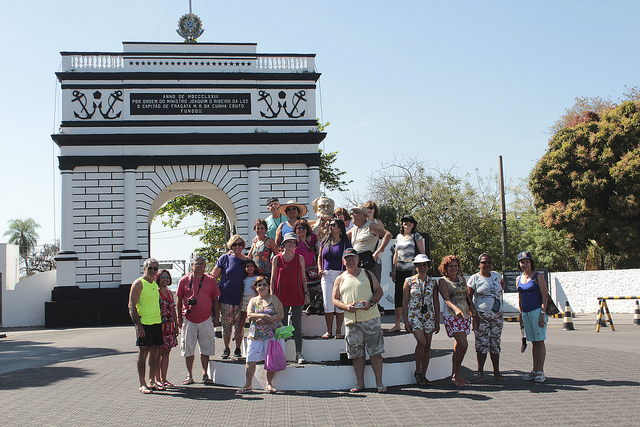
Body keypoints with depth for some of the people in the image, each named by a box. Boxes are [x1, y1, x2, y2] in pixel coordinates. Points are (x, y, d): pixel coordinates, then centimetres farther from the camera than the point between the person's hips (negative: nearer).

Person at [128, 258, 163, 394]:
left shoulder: (155, 284, 16)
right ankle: (142, 384, 1)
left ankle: (152, 381, 15)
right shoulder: (138, 284, -7)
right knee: (143, 353, -4)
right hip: (144, 324, -7)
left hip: (157, 323, 7)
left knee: (155, 352, 8)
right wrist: (138, 325, -19)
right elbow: (132, 306, -12)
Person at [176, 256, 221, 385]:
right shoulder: (184, 280, 3)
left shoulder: (210, 281, 5)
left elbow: (215, 300, 9)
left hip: (206, 319, 0)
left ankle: (205, 374, 12)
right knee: (188, 348, 4)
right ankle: (189, 375, 15)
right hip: (189, 319, 0)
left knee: (206, 348, 3)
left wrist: (216, 317, 5)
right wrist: (179, 318, 3)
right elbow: (179, 299, 7)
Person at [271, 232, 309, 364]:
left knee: (297, 326, 0)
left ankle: (299, 354, 2)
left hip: (297, 296, 0)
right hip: (281, 297, 0)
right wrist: (272, 296, 1)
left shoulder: (300, 258, 6)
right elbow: (273, 279, 6)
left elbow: (303, 278, 10)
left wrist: (306, 293, 4)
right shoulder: (276, 259, 3)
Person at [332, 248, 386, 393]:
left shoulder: (367, 274, 11)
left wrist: (371, 302, -10)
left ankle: (379, 382, 2)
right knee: (356, 352, 4)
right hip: (351, 320, 2)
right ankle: (360, 382, 13)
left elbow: (379, 291, 9)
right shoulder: (340, 279, 14)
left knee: (375, 351, -3)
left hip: (371, 318, -2)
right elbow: (335, 299, 11)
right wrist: (346, 307, -8)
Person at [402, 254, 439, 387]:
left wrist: (438, 321, 7)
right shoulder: (409, 281, 0)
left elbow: (436, 301, 10)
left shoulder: (433, 282, 8)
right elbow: (404, 302, 0)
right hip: (414, 315, -3)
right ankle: (417, 371, -1)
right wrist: (406, 320, -6)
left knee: (427, 346, 2)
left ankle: (423, 375, 11)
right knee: (421, 342, -19)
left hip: (429, 316, 3)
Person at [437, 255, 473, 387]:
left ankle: (455, 374, 13)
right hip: (451, 315, -6)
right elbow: (446, 298, -16)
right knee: (463, 344, -15)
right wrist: (456, 309, -33)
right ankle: (457, 374, -5)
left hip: (465, 315, 6)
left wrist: (473, 312, 17)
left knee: (459, 344, 5)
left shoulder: (462, 279, 17)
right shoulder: (443, 281, -2)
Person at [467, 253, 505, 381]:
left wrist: (499, 293, 16)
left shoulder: (496, 275, 10)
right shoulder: (474, 279, -3)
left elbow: (502, 282, 34)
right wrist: (474, 314, -15)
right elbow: (468, 298, -5)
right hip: (481, 315, -4)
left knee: (495, 343, 6)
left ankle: (496, 371, 12)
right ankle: (480, 372, 2)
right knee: (482, 343, -6)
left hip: (497, 315, 4)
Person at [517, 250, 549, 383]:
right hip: (526, 313, 6)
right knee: (533, 342, 9)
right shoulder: (519, 279, 13)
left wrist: (542, 314, -16)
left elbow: (545, 296, -8)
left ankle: (540, 372, -2)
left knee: (540, 341, -4)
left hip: (537, 311, -6)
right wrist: (521, 315, 16)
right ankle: (534, 371, 12)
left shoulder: (538, 277, -4)